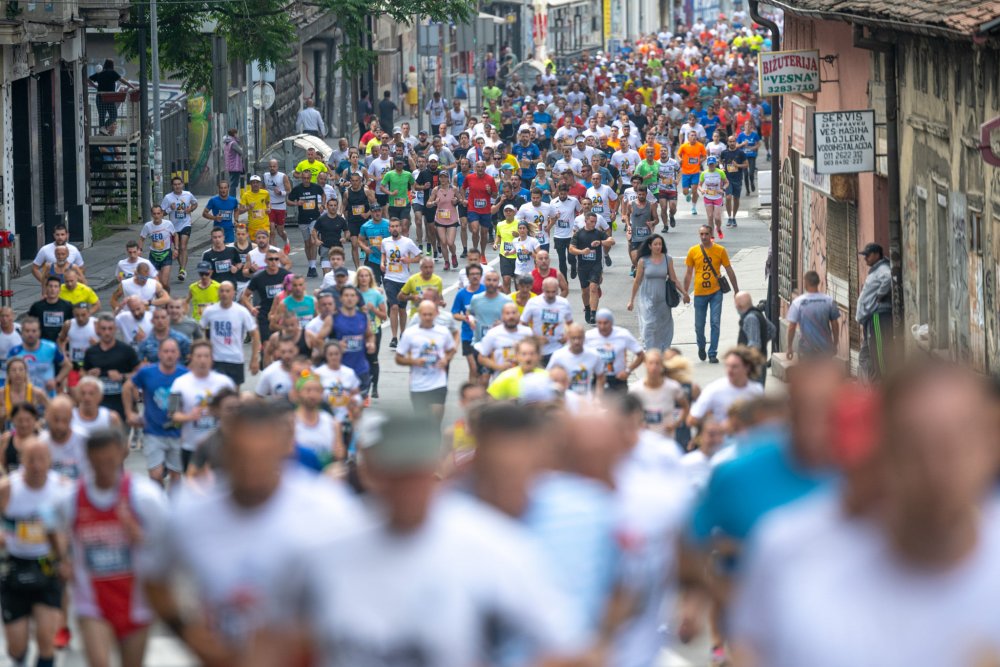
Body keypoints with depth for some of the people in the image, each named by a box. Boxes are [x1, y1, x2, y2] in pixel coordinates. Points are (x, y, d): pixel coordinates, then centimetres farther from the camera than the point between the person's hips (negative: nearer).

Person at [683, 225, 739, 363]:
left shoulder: (720, 250, -1)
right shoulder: (693, 251, 1)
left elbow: (729, 271, 7)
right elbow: (688, 273, 10)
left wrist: (737, 290, 9)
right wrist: (685, 292, 9)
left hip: (715, 292, -1)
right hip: (699, 293, 1)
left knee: (715, 323, -7)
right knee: (699, 325, 7)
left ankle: (712, 353, 0)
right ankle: (701, 347, 34)